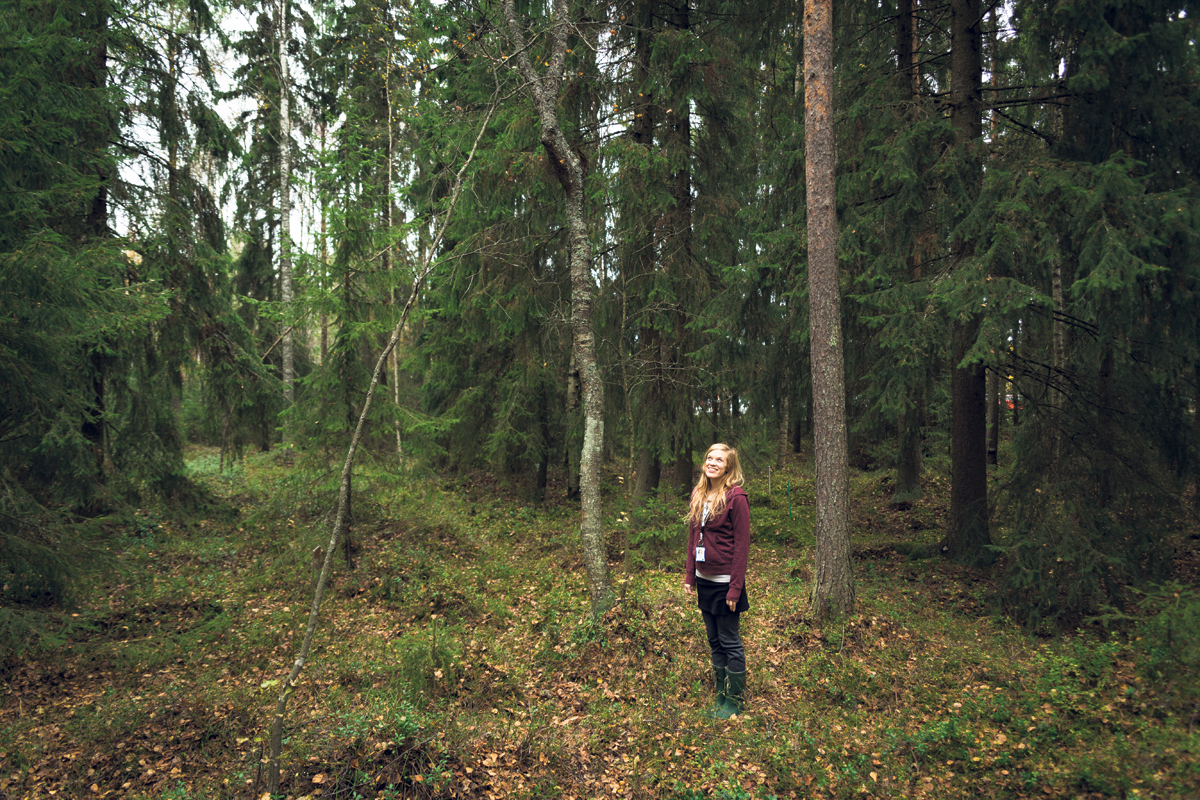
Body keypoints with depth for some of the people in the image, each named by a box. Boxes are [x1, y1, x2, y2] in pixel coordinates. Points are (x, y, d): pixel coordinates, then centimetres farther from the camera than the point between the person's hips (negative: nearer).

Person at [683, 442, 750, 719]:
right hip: (704, 581, 7)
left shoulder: (736, 497, -13)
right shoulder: (698, 494, 8)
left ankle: (736, 699, 18)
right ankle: (721, 694, 28)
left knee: (730, 642, 4)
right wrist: (689, 576, 9)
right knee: (714, 640, 15)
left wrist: (735, 588, -16)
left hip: (725, 581, -7)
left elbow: (741, 544, -14)